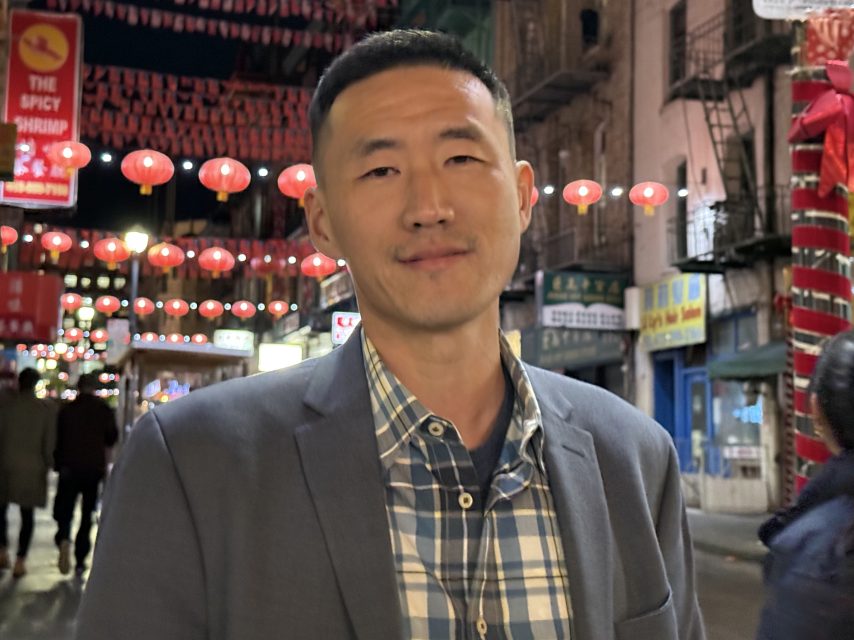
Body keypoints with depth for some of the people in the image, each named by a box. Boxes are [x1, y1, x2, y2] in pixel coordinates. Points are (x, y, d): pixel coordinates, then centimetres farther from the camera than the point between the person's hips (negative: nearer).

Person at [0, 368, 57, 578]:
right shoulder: (47, 410, -5)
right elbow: (49, 444, -4)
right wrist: (47, 466, 10)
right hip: (32, 469, 0)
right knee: (27, 515, 8)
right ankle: (20, 561, 5)